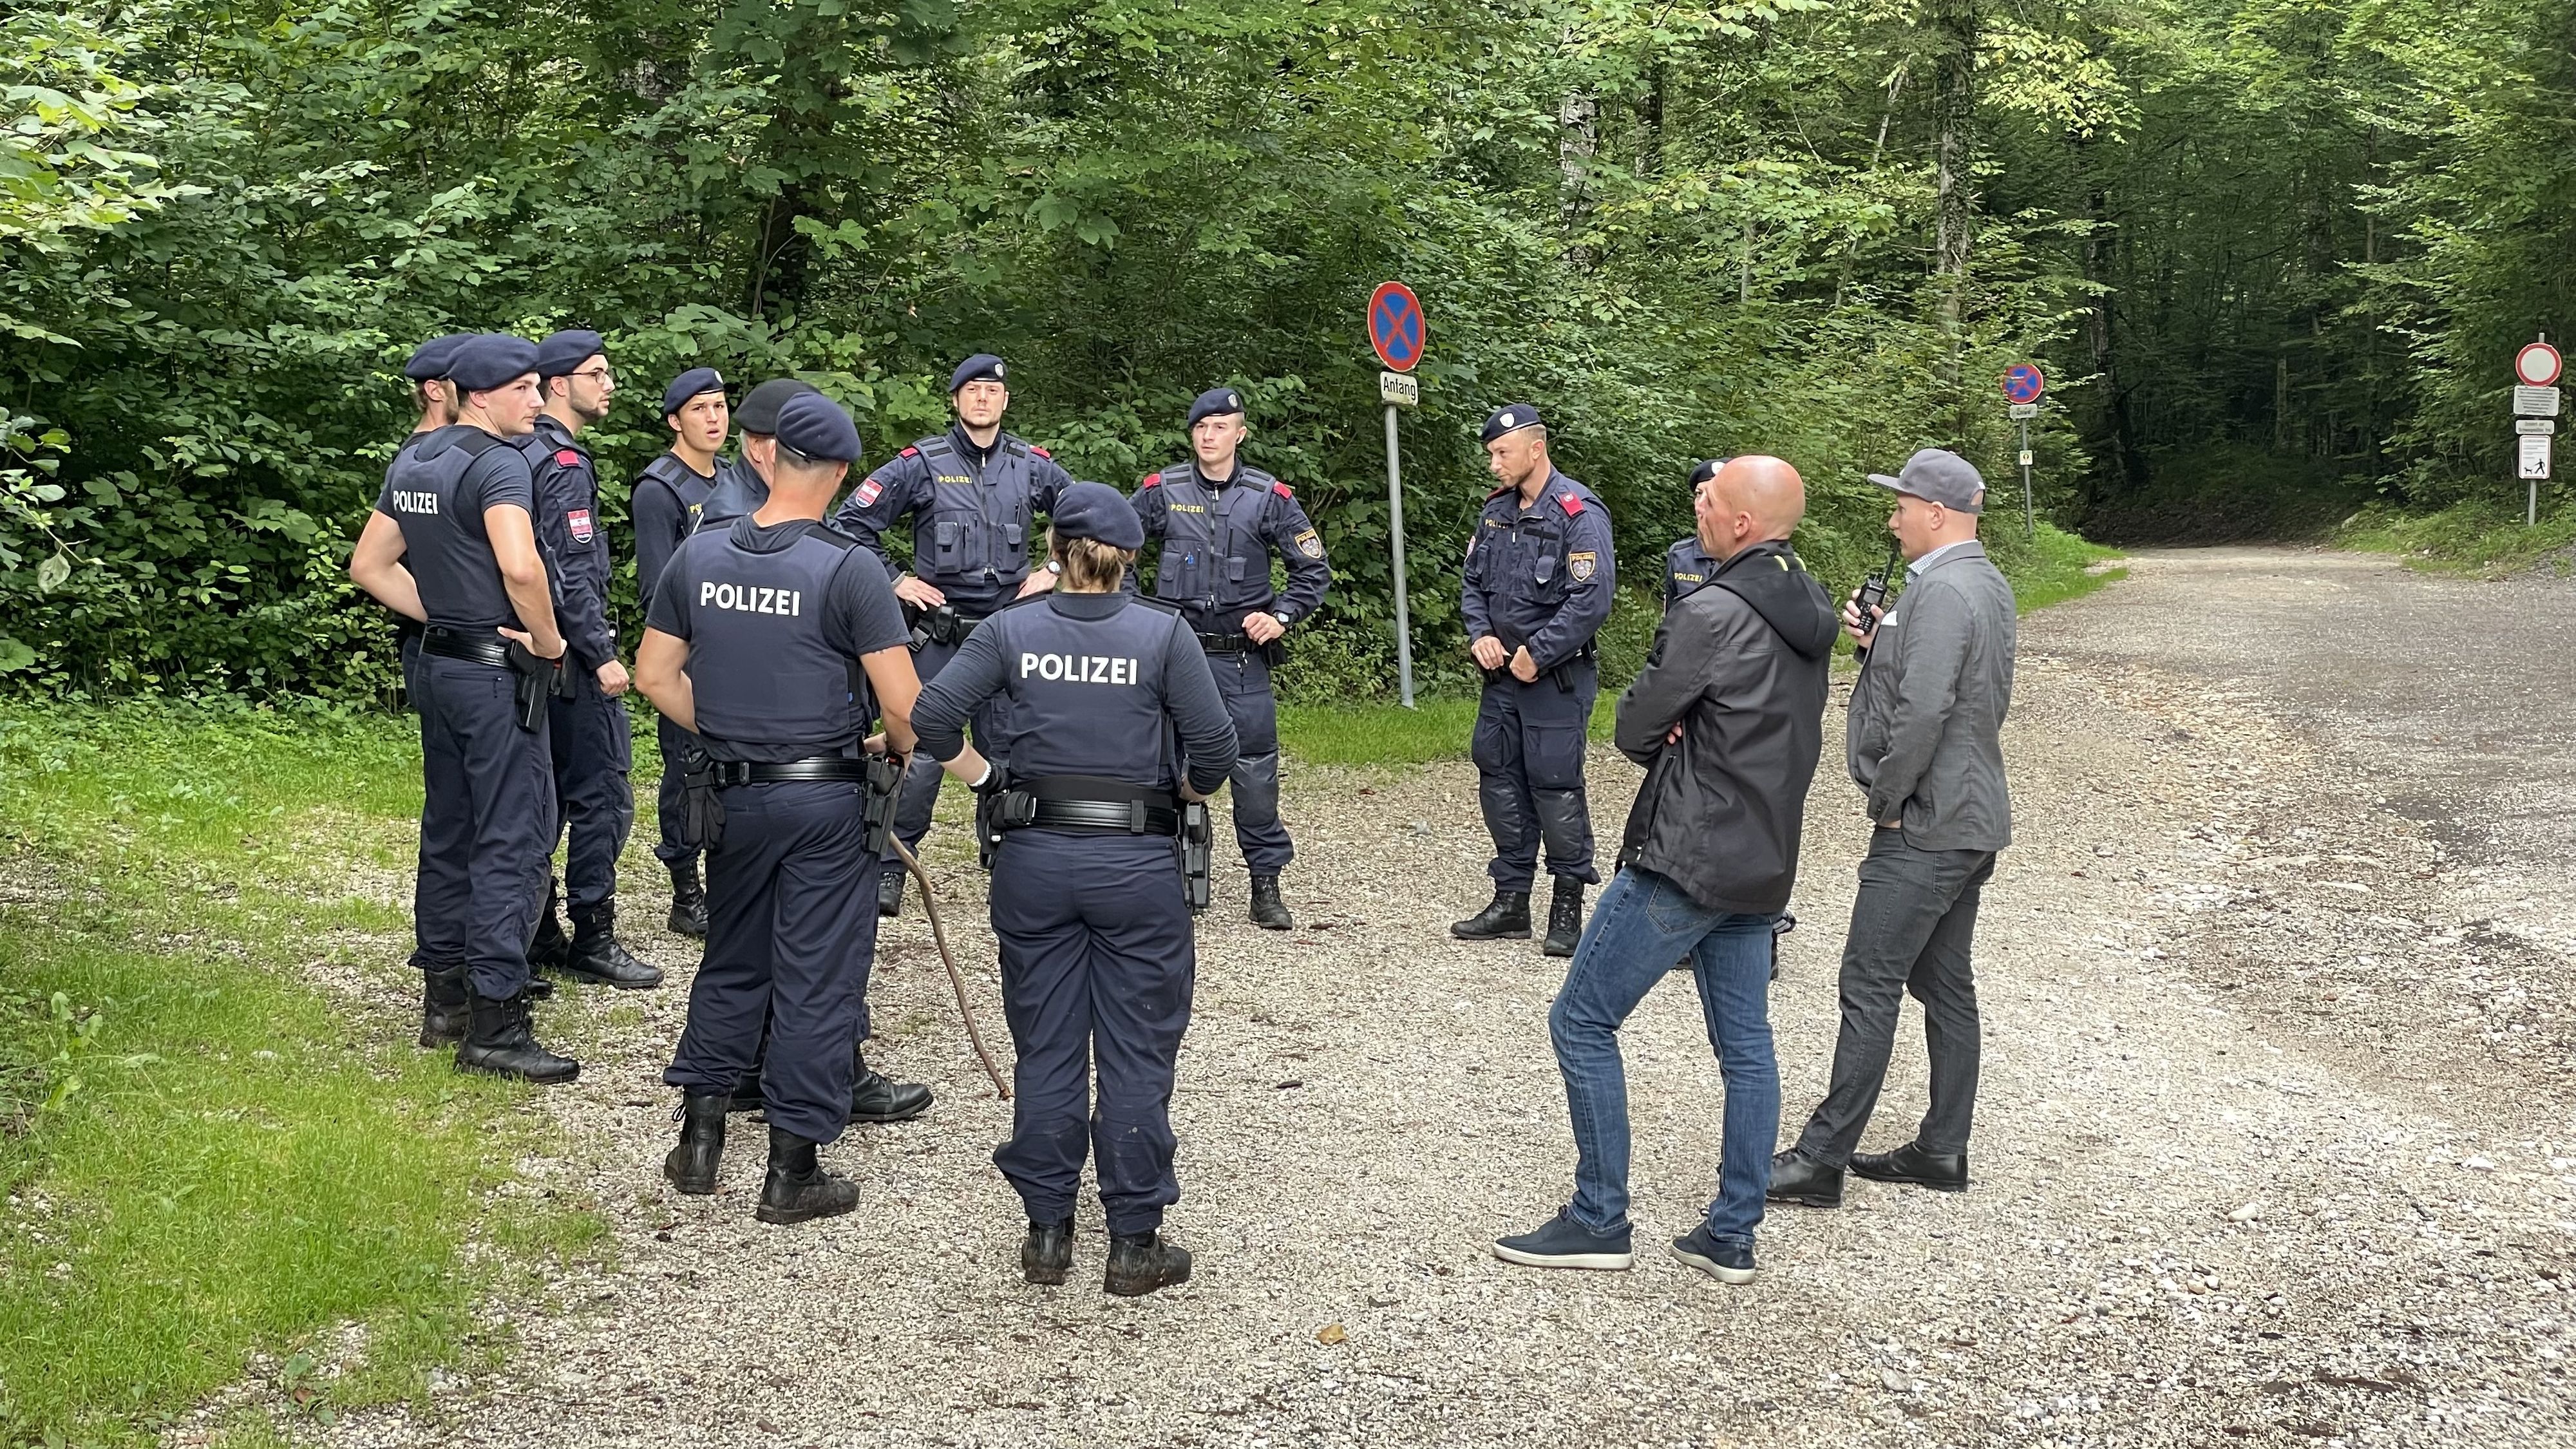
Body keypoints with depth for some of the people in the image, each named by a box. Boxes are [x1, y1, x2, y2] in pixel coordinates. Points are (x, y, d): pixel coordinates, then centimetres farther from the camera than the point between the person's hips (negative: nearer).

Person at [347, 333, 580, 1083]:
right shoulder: (498, 464, -17)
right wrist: (549, 641, -17)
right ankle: (494, 1025, -5)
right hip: (498, 673, -9)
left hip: (440, 662, 9)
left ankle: (444, 999, 24)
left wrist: (444, 617, 11)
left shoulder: (412, 463, 11)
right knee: (513, 842, -5)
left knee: (448, 831, 16)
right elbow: (520, 566, -32)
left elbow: (369, 564, 16)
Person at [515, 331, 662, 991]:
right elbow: (572, 575, -21)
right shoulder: (564, 466, -16)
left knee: (548, 794, 13)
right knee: (604, 794, -4)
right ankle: (592, 939, -1)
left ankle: (537, 934, 19)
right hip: (572, 651, -10)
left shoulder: (524, 455, 14)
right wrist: (603, 657, -19)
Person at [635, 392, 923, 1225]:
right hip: (827, 800, -5)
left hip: (734, 794, 5)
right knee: (817, 980, 4)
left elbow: (654, 674, 7)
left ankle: (699, 1138, 26)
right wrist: (902, 758, 4)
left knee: (732, 964, 21)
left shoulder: (698, 557, 1)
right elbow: (902, 703, -16)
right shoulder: (847, 569, -14)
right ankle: (793, 1171, 10)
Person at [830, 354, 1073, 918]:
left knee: (1007, 752, 9)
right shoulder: (922, 463, -4)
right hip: (938, 632, -3)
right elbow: (853, 521, 0)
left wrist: (1054, 572, 8)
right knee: (920, 750, -6)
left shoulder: (1032, 465, 5)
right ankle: (892, 865, 3)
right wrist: (893, 581, -3)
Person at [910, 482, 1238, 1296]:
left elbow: (932, 719, -8)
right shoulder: (1164, 634, -4)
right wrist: (1183, 795, 10)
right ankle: (1134, 1243, 10)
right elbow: (1214, 750, -9)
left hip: (1035, 861, 2)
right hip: (1137, 863, -2)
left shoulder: (1011, 632, 0)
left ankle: (1047, 1233, 18)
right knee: (1136, 1057, 5)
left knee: (1046, 1052, 12)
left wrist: (987, 781, 5)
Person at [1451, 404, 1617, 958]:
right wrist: (1480, 634, -1)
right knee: (1499, 778, 9)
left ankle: (1568, 909, 7)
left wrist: (1537, 654, -17)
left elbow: (1593, 599, -20)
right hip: (1503, 671, 8)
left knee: (1555, 784, -4)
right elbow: (1474, 582, 18)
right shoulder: (1497, 510, 10)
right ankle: (1511, 901, 18)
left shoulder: (1578, 514, -14)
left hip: (1556, 677, -8)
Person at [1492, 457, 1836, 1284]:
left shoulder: (1713, 615, -19)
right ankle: (1732, 1236, 16)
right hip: (1763, 861, 9)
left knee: (1582, 1023, 2)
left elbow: (1636, 730, -12)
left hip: (1685, 860, -9)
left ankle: (1599, 1222, 6)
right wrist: (1696, 749, 4)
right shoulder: (1809, 612, 8)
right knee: (1745, 1047, 11)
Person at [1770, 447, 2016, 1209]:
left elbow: (1924, 712, -27)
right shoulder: (1986, 585, 14)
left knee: (1870, 987, -7)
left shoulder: (1942, 591, -19)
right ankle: (1944, 1149, 20)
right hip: (1972, 820, 11)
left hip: (1924, 828, -11)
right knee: (1945, 985, 14)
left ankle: (1824, 1158, -4)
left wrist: (1887, 800, -16)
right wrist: (1878, 641, 2)